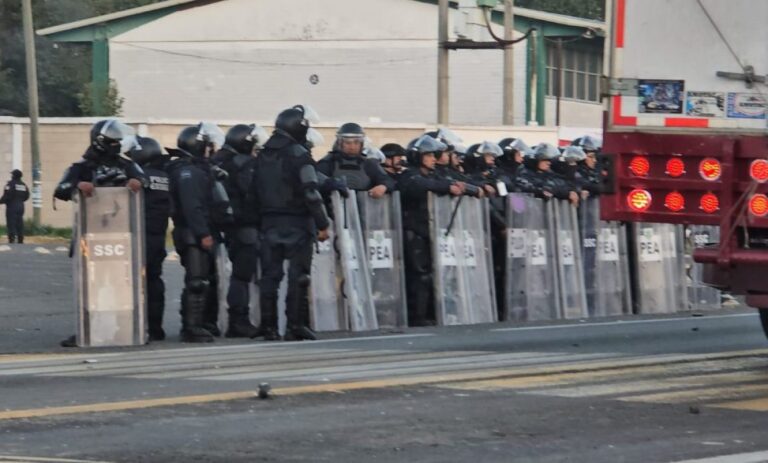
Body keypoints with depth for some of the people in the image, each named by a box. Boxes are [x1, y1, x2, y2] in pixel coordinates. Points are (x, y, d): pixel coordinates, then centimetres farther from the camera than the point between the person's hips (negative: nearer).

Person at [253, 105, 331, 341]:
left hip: (269, 222, 6)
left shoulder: (263, 156, 11)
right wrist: (322, 224, -10)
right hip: (297, 223, -6)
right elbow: (311, 193, -15)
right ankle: (296, 325, -5)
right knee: (298, 274, -2)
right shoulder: (299, 155, -10)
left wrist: (262, 221, 16)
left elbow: (256, 191, 12)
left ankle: (269, 326, 5)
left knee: (270, 275, 6)